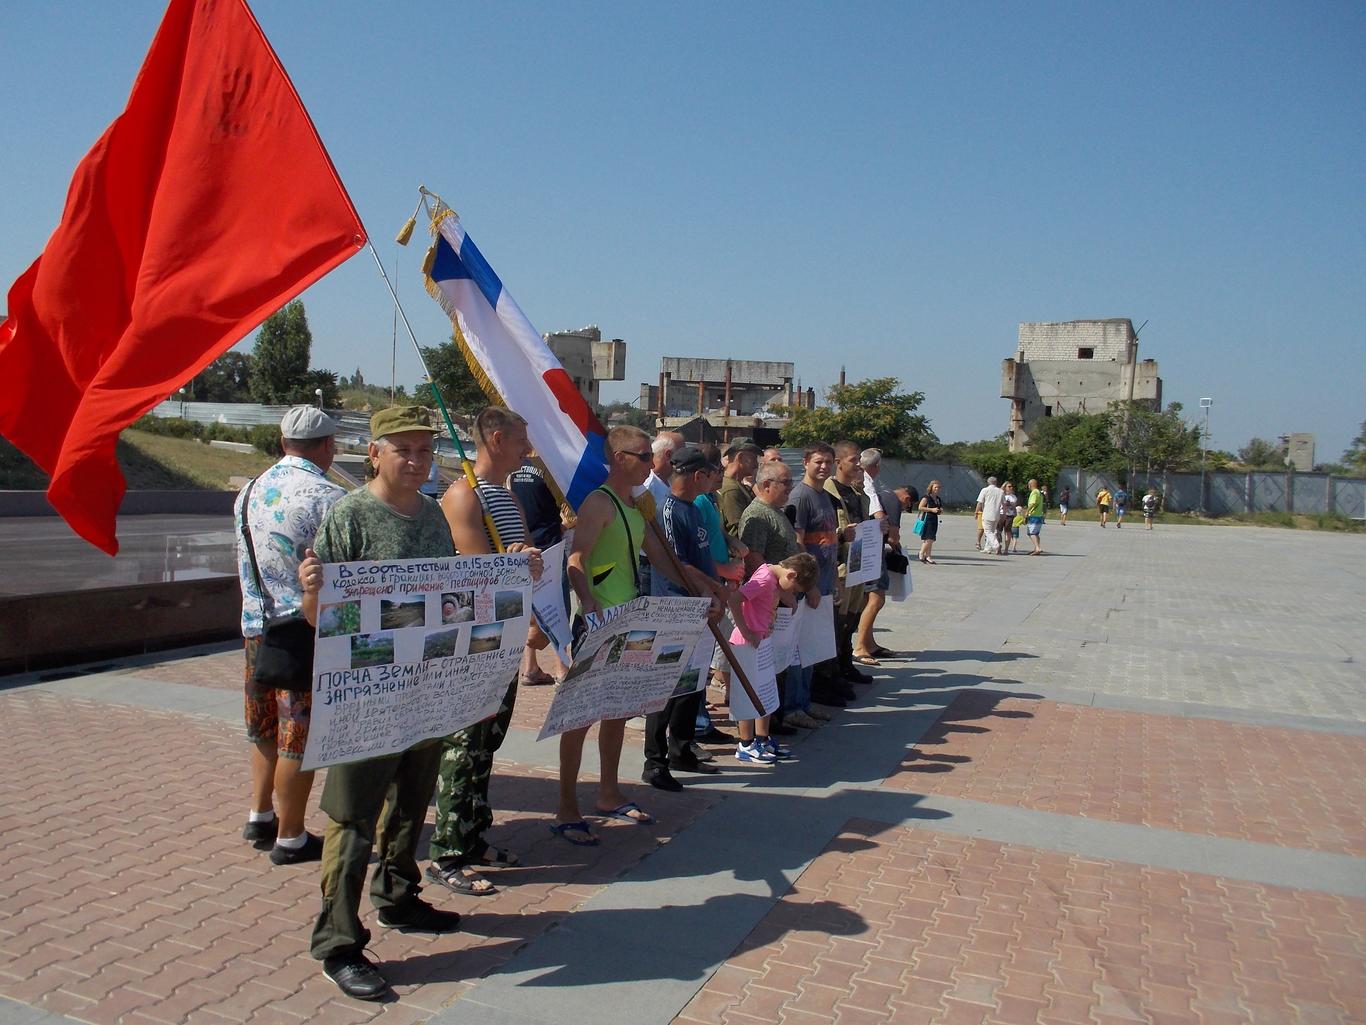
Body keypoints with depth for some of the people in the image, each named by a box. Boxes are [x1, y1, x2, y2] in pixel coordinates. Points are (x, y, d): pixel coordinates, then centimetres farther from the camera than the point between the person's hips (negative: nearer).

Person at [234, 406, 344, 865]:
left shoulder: (250, 492, 7)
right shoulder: (326, 498, -17)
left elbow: (244, 567, 16)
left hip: (256, 626, 7)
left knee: (266, 728, 21)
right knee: (300, 738, 3)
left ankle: (259, 818, 32)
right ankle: (290, 837, 14)